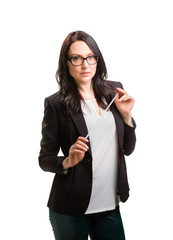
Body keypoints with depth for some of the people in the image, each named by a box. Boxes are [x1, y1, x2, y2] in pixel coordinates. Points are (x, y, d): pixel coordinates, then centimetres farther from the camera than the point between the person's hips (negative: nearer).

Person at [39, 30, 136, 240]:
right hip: (71, 208, -3)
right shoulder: (56, 103, -8)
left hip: (110, 205, 4)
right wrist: (68, 162, -20)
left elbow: (128, 149, 9)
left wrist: (126, 114, -5)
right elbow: (44, 159, -2)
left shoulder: (114, 91, 3)